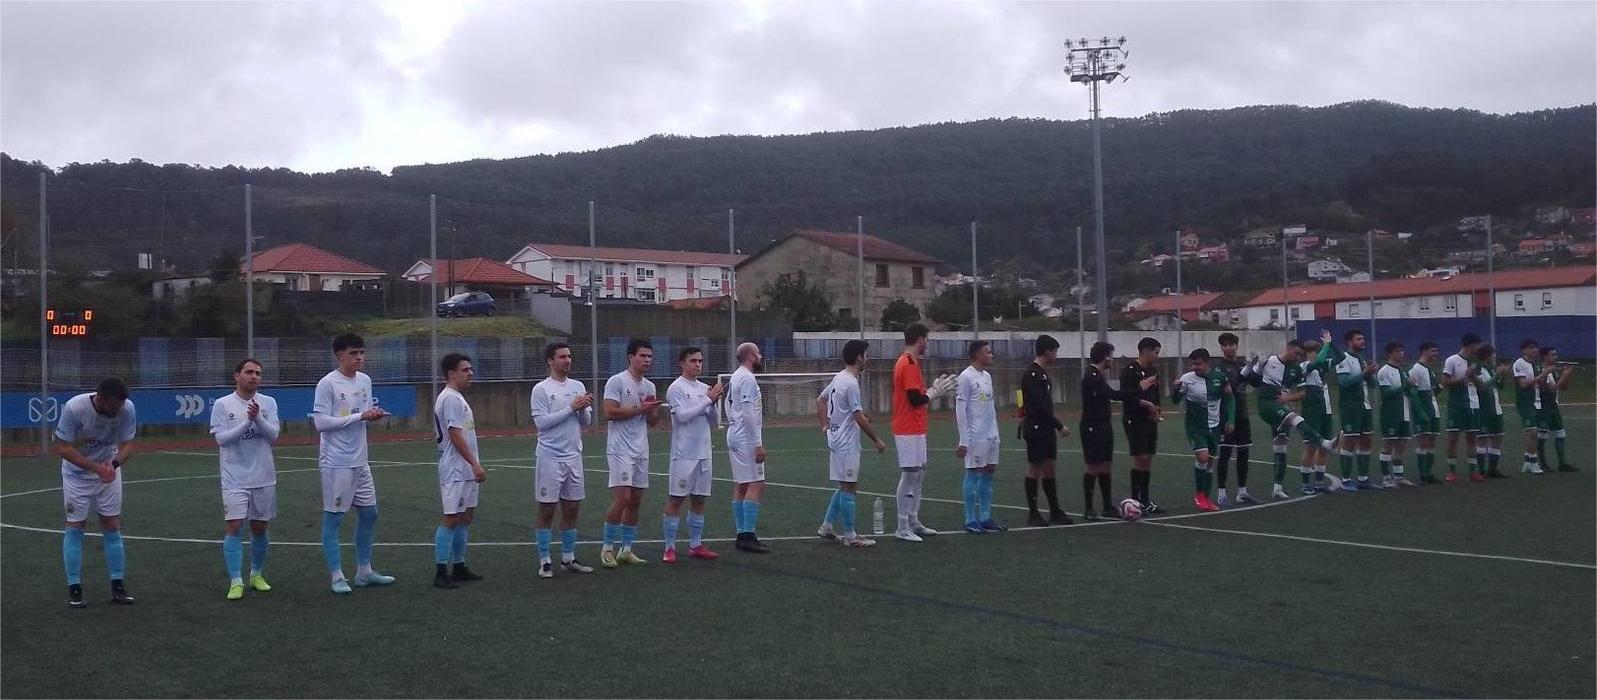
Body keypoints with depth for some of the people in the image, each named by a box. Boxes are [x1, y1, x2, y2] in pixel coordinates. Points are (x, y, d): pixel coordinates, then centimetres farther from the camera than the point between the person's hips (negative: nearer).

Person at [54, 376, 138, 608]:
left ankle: (118, 586, 8)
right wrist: (96, 467, -34)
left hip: (109, 471, 2)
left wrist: (114, 463, -36)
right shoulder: (74, 408, -29)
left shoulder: (127, 409, -21)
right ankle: (74, 589, 5)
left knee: (112, 526, 2)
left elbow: (127, 445, -14)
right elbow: (61, 447, -25)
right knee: (74, 526, -3)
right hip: (77, 472, -2)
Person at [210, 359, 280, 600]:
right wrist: (247, 421, -20)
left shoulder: (268, 403, 4)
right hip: (235, 478, -3)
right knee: (235, 527, -9)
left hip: (264, 478, 3)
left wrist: (257, 418, -22)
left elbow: (273, 435, -5)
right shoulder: (222, 404, -2)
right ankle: (236, 581, -5)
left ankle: (257, 574, 27)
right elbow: (221, 438, -10)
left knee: (260, 527, 11)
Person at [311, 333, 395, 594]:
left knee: (369, 514, 13)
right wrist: (360, 416, -19)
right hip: (336, 462, -8)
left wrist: (375, 415, -5)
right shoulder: (327, 384, -12)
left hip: (360, 461, 8)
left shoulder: (365, 380, 9)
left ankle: (364, 571, 25)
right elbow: (320, 423, -17)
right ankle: (337, 577, 7)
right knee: (333, 518, 0)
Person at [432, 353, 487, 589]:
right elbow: (455, 435, -20)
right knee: (451, 518, -8)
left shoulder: (457, 398, 18)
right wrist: (475, 464, -22)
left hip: (465, 471, 10)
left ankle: (459, 567, 19)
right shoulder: (450, 398, -14)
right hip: (456, 471, -10)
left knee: (466, 516, 13)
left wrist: (475, 467, 20)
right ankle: (441, 572, -4)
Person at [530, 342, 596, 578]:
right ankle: (544, 562, 8)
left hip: (573, 456, 6)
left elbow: (586, 422, 11)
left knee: (572, 509, 10)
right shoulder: (541, 389, -6)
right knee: (546, 510, 1)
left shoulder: (578, 386, 9)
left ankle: (568, 559, 20)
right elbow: (541, 422, -15)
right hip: (549, 457, -5)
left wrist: (584, 408, -10)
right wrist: (571, 408, -17)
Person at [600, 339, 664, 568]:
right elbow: (610, 412, -16)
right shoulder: (616, 381, -7)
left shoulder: (649, 386, 14)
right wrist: (639, 408, -15)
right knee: (622, 498, -12)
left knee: (635, 501, 7)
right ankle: (607, 549, 0)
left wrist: (655, 410, -4)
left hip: (641, 451, 7)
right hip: (620, 450, -7)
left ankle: (626, 549, 15)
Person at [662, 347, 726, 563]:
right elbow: (682, 416, -18)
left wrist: (715, 402, -7)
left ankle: (695, 545, 16)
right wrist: (708, 400, -18)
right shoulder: (676, 388, -6)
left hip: (703, 453, 7)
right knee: (675, 499, -3)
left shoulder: (705, 388, 12)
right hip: (684, 454, -6)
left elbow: (713, 422, 11)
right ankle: (670, 548, 1)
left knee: (699, 499, 9)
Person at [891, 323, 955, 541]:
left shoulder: (907, 362, 15)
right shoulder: (909, 364, -16)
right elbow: (916, 399, -20)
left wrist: (933, 388, 12)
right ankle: (903, 529, -2)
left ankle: (914, 523, 22)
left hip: (915, 431, 10)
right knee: (909, 476, -7)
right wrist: (935, 392, -6)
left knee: (919, 475, 15)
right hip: (909, 432, -10)